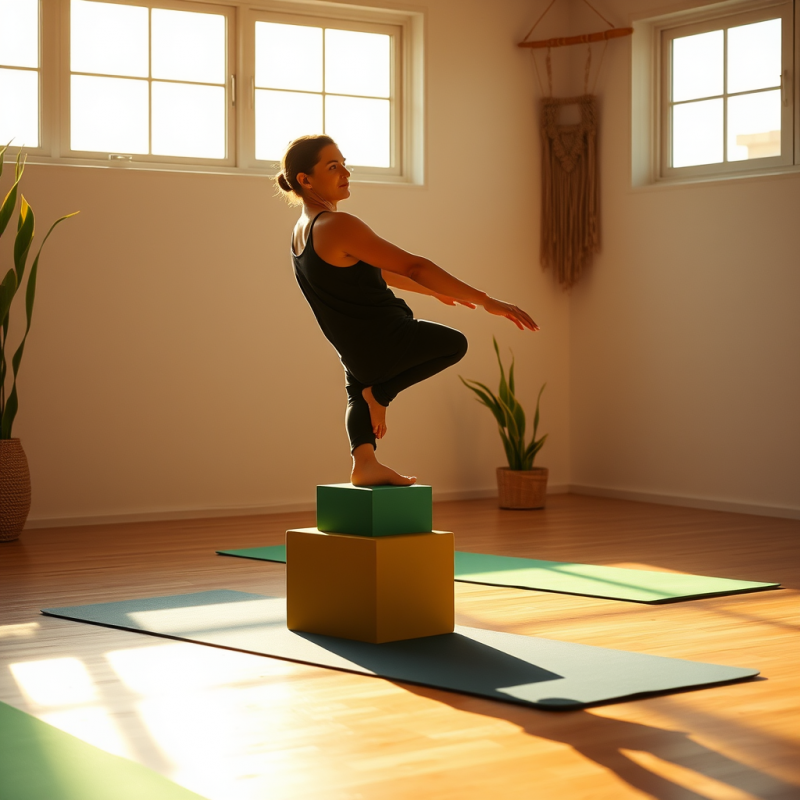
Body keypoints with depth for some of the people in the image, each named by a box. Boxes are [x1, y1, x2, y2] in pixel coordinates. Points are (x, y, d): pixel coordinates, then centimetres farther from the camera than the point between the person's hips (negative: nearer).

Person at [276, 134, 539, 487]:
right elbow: (414, 266, -26)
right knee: (454, 343, 20)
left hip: (353, 349, 8)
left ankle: (364, 461, 14)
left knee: (358, 390, 38)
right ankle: (381, 393, 5)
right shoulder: (338, 226, -23)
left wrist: (434, 291, 29)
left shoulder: (302, 230, 7)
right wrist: (486, 300, -26)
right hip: (387, 338, -8)